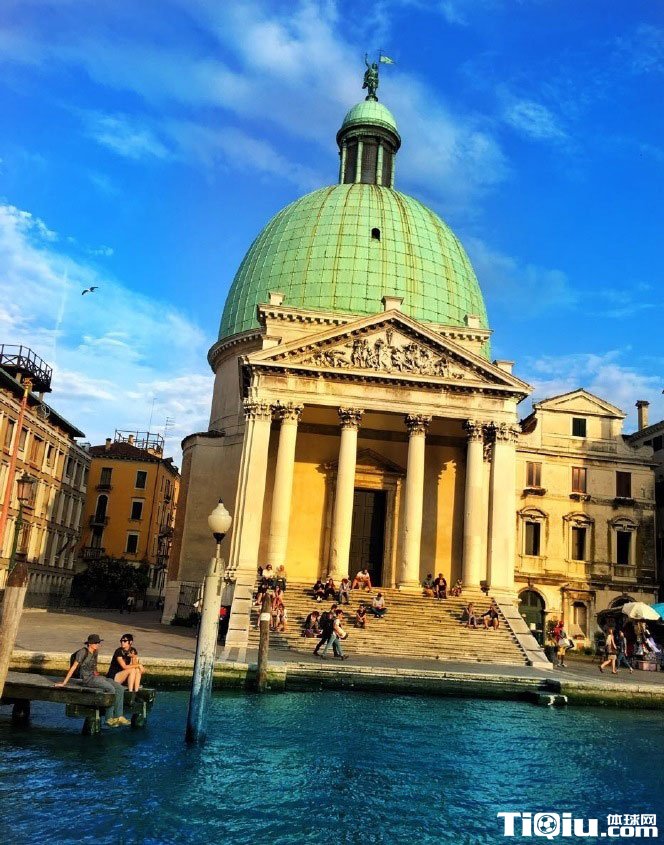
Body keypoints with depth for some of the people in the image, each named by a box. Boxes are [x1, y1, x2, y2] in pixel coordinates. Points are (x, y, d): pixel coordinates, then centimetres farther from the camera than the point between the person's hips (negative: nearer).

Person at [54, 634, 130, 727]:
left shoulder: (94, 653, 16)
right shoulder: (83, 652, -7)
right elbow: (73, 667, -8)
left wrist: (96, 672, 11)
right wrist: (64, 683, -8)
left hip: (95, 677, 8)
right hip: (87, 678, -8)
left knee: (120, 688, -11)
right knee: (111, 688, -29)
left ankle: (118, 716, -11)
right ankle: (109, 718, -23)